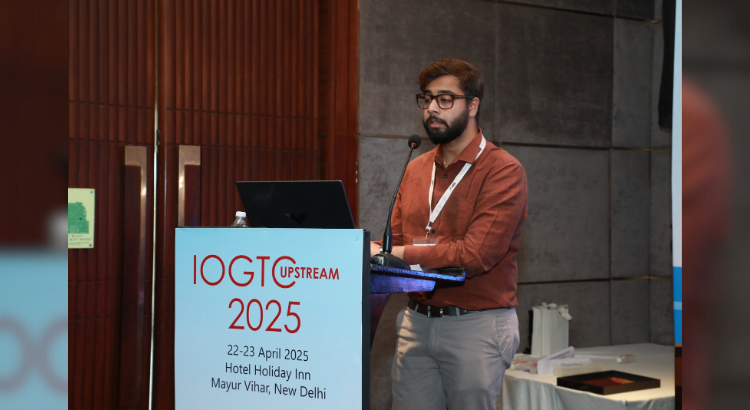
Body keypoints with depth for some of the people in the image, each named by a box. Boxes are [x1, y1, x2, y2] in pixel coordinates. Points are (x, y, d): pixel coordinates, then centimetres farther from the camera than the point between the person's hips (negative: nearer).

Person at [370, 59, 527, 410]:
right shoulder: (416, 169, 13)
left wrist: (393, 255, -17)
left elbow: (475, 255, -18)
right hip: (416, 323, 5)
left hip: (476, 325, -5)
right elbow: (397, 242, 11)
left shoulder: (503, 170, -9)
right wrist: (370, 253, -11)